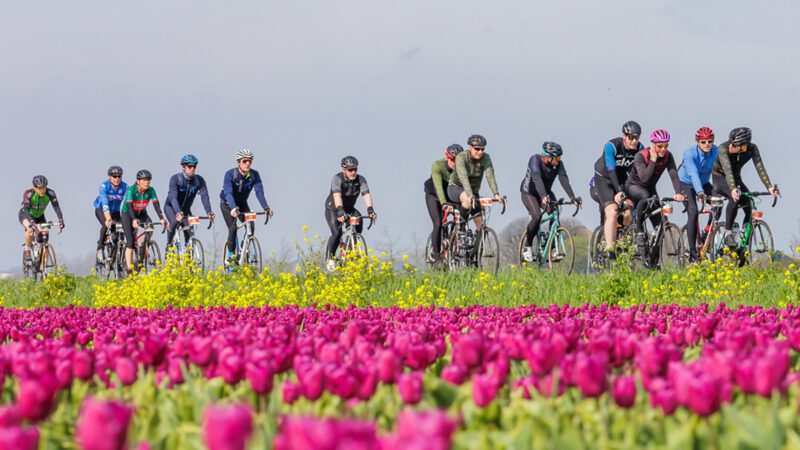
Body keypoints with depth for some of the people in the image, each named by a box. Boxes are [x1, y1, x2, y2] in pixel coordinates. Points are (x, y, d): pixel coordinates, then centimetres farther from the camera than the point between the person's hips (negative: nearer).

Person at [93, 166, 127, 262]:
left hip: (116, 211, 4)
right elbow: (104, 203, -37)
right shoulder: (104, 185, -26)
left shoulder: (124, 187, -19)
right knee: (106, 225, -31)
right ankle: (100, 249, -14)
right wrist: (108, 218, -50)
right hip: (101, 209, -4)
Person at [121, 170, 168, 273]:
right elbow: (129, 206, -36)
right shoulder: (131, 190, -27)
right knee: (130, 241, -15)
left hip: (141, 213, 4)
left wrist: (161, 218, -39)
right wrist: (134, 220, -51)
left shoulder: (150, 190, -17)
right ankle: (129, 269, -14)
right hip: (127, 214, -4)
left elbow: (156, 205, -24)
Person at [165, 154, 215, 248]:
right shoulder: (175, 179, -26)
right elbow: (173, 197, -38)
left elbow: (204, 196, -27)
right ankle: (169, 243, -10)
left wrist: (209, 212, -44)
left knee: (189, 232, -14)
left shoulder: (199, 180, -17)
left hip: (185, 209, 3)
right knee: (175, 221, -31)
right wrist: (178, 212, -55)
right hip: (171, 207, -3)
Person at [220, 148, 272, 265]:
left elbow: (259, 191, -28)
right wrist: (234, 208, -56)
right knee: (233, 227, -22)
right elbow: (228, 192, -39)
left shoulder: (254, 175, -18)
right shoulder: (230, 174, -28)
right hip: (227, 204, -4)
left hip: (242, 203, 4)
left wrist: (266, 207, -45)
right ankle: (230, 256, -9)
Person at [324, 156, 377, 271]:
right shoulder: (337, 178, -27)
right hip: (333, 209, -4)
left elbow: (366, 194, -31)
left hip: (349, 209, 4)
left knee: (358, 222, -24)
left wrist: (370, 210, -48)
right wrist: (340, 211, -58)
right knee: (337, 233, -25)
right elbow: (337, 195, -42)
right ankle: (330, 259, -6)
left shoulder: (360, 179, -17)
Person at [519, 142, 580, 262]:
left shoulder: (558, 164, -15)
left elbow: (564, 181, -26)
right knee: (537, 216, -27)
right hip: (529, 192, -4)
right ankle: (527, 247, -9)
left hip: (546, 192, 5)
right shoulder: (535, 160, -28)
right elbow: (537, 179, -41)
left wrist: (572, 197, -41)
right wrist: (543, 197, -56)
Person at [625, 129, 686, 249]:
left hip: (650, 189, 5)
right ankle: (639, 232, -27)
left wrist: (678, 193, -43)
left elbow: (674, 175, -27)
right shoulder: (641, 156, -27)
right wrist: (653, 160, -38)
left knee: (659, 223, -8)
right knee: (645, 196, -39)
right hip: (634, 186, -5)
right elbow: (644, 178, -39)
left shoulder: (668, 156, -16)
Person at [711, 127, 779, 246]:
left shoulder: (752, 149, -20)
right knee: (734, 198, -34)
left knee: (749, 208, -16)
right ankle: (728, 234, -27)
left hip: (736, 178, 4)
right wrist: (733, 189, -57)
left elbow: (760, 168, -29)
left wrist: (769, 187, -44)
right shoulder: (723, 148, -30)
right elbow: (727, 169, -42)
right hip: (720, 177, -4)